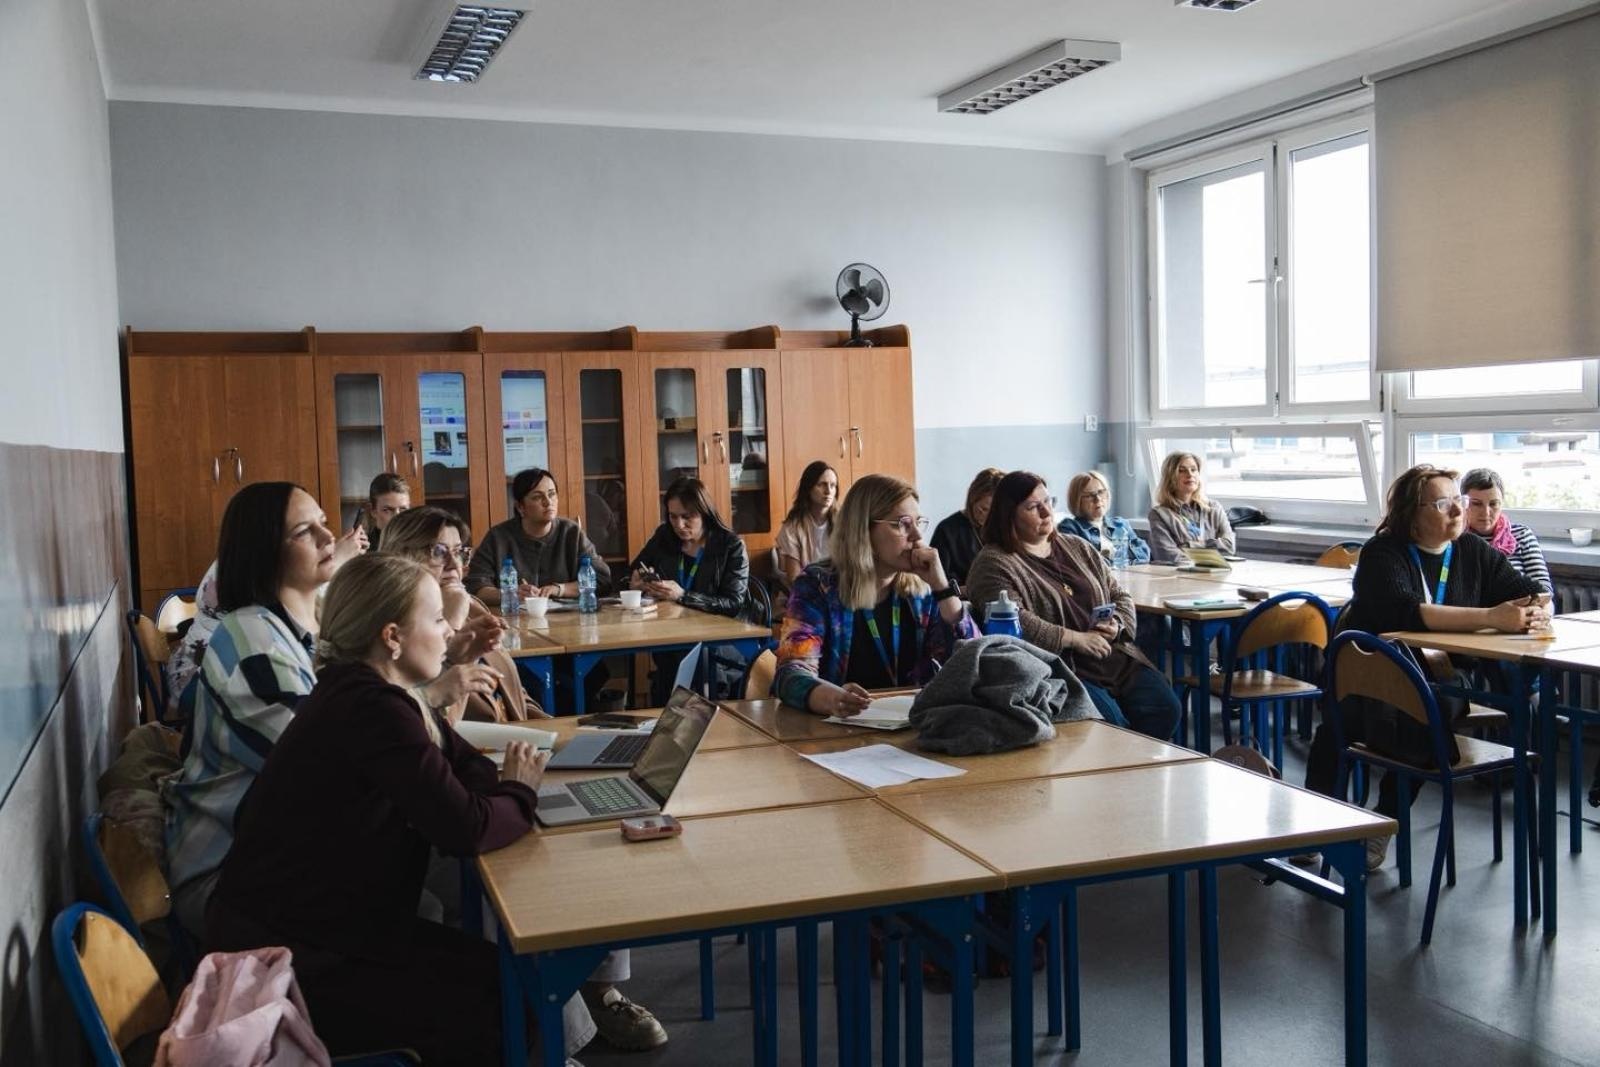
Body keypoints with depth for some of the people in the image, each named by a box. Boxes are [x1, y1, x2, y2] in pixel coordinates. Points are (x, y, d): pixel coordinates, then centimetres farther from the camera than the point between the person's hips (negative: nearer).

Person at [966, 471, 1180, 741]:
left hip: (1116, 657, 6)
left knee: (1165, 707, -14)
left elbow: (1121, 596, 23)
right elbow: (1012, 622, -16)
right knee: (1110, 720, -28)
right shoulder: (994, 563, -2)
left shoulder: (1077, 547, 20)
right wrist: (1077, 639, -15)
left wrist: (1117, 624, 0)